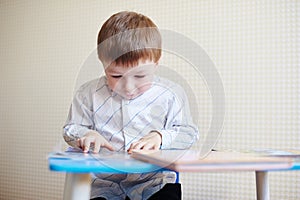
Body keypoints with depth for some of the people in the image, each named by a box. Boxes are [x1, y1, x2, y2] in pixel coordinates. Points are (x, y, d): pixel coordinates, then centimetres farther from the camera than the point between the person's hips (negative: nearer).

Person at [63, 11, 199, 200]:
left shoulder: (170, 95, -2)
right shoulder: (89, 94, 1)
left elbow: (189, 133, 3)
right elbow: (71, 129, 11)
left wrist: (160, 136, -15)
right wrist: (86, 135, -12)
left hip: (155, 179, 0)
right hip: (105, 182, 1)